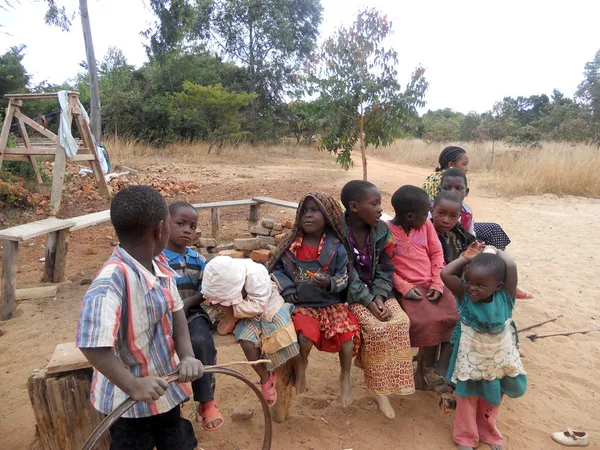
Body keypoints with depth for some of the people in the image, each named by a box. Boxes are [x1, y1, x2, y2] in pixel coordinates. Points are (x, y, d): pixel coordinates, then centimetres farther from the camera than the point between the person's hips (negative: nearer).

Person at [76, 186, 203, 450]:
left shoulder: (159, 263, -8)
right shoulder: (113, 280, -33)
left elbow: (176, 310, -4)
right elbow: (92, 345, -36)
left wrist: (187, 356, -16)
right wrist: (133, 386, -33)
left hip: (164, 387, 7)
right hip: (130, 399, -7)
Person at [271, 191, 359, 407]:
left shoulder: (336, 247, -5)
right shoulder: (289, 245, 0)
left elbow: (344, 277, -3)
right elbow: (277, 270, 9)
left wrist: (330, 283, -24)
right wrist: (287, 290, -7)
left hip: (331, 302, 0)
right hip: (301, 305, 0)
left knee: (347, 332, -24)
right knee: (305, 336, -27)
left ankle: (345, 378, 8)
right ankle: (300, 368, 12)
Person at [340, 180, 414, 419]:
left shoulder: (382, 230, -2)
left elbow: (385, 270, 1)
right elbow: (345, 275, -18)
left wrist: (379, 297, -14)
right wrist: (368, 301, -22)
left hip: (377, 291, 5)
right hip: (350, 293, -5)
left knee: (401, 321, -19)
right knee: (376, 328, -26)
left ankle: (380, 383, -2)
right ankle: (378, 384, -3)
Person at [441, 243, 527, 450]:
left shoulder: (505, 297, -22)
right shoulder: (464, 295, -20)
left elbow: (511, 267, -38)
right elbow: (445, 274, -32)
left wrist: (496, 251, -21)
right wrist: (466, 257, -23)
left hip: (499, 359, 1)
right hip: (471, 359, -1)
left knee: (493, 399, 23)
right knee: (467, 398, 16)